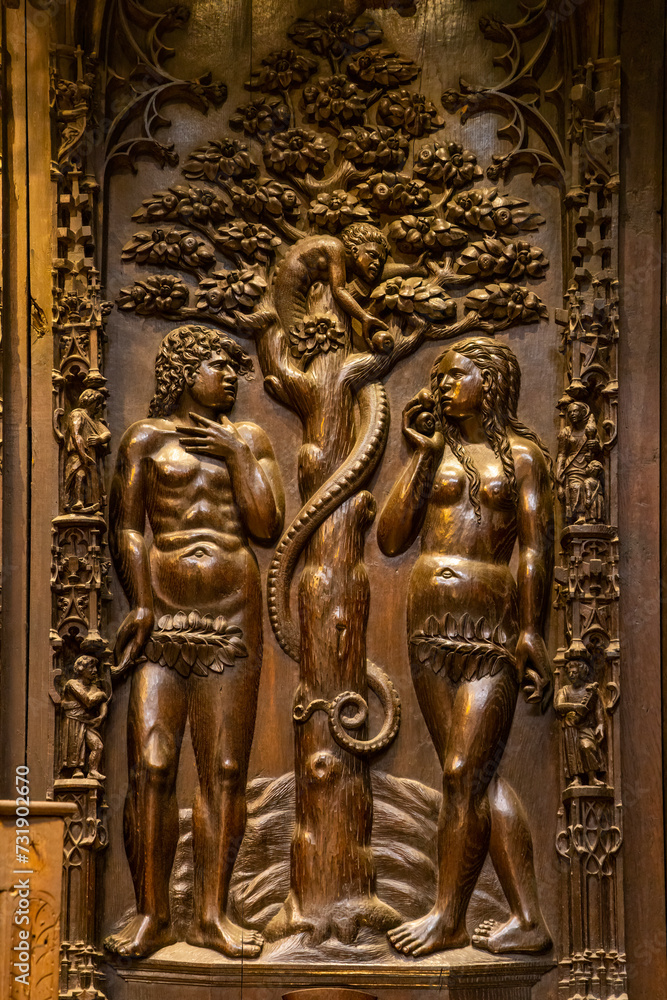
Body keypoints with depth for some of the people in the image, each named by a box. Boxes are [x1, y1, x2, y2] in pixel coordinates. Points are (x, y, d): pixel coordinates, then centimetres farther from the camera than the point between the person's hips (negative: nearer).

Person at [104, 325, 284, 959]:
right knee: (150, 768, -7)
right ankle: (150, 915, 3)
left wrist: (236, 454, -2)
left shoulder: (248, 439, 14)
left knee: (225, 771, 1)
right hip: (162, 616, -2)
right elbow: (125, 528, 2)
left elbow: (268, 525, 3)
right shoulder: (147, 438, 9)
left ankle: (211, 914, 9)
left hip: (233, 618, 2)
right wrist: (140, 607, -8)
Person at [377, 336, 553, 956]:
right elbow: (390, 540, 5)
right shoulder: (433, 452, 13)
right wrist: (419, 457, 3)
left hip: (492, 625, -4)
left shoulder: (520, 454, 5)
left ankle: (448, 918, 9)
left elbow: (536, 550, 0)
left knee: (465, 773, -5)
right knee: (480, 777, 6)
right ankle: (528, 921, 14)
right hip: (431, 625, 4)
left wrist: (531, 631, -7)